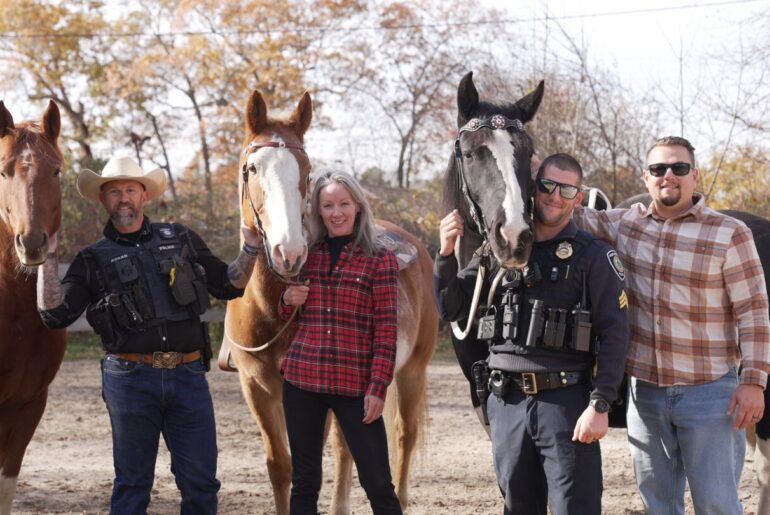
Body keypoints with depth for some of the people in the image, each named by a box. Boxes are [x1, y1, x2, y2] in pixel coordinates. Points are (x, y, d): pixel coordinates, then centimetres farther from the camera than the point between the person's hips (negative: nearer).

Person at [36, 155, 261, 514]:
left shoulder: (180, 240, 13)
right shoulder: (94, 259, 8)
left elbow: (229, 285, 18)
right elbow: (55, 313, -2)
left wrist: (251, 247, 4)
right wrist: (48, 255, -7)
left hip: (188, 374, 1)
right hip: (130, 377, -1)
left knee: (201, 481, 3)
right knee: (132, 484, 6)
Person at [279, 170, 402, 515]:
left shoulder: (380, 261, -2)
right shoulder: (306, 256, 9)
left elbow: (386, 331, -5)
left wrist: (378, 387, -12)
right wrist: (288, 301, -1)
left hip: (354, 385, -4)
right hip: (301, 379, 4)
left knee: (377, 483, -5)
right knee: (304, 482, 8)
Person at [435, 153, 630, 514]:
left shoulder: (595, 256, -2)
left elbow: (614, 335, -7)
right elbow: (451, 309, 10)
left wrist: (599, 406, -15)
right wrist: (447, 253, -6)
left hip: (565, 402, -4)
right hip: (506, 402, 4)